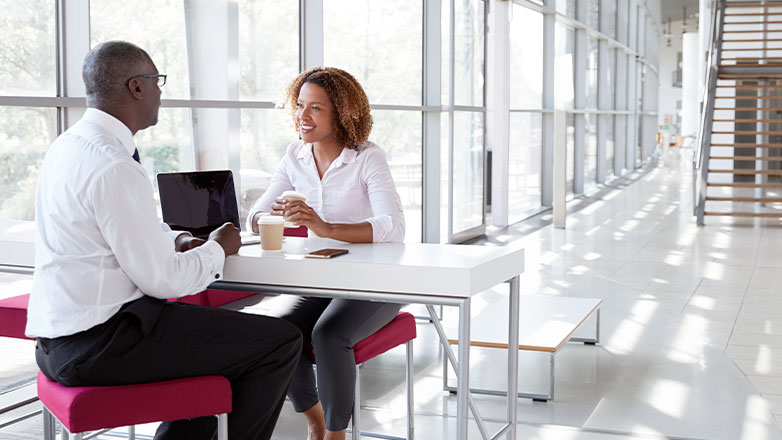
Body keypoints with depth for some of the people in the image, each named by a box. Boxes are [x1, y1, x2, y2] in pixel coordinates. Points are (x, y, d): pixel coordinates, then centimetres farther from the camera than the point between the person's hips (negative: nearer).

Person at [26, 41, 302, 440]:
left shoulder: (69, 145, 10)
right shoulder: (114, 167, -21)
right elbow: (161, 279, -19)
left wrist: (177, 241, 6)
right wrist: (217, 248, -1)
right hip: (98, 344, -10)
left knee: (218, 333, 29)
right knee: (281, 341, -8)